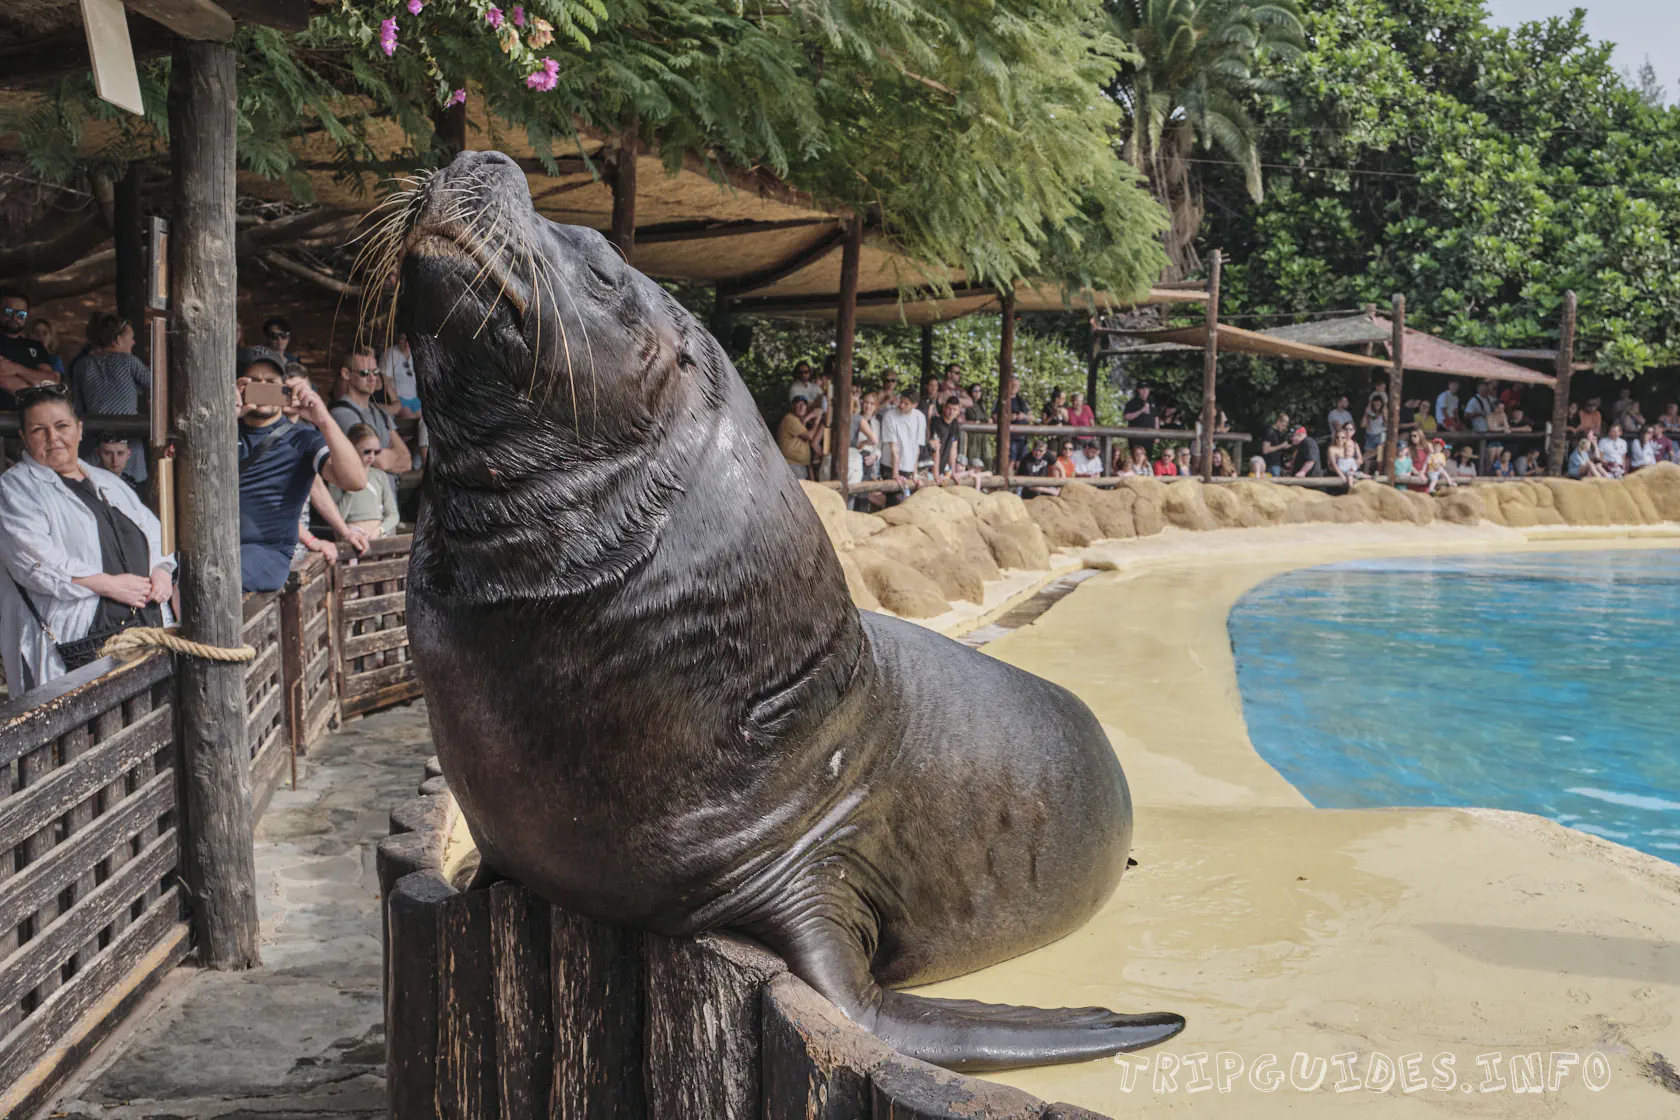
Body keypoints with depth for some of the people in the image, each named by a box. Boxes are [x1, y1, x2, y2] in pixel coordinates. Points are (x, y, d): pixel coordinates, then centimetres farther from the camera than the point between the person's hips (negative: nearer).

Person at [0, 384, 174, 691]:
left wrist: (162, 570, 4)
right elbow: (35, 561, -7)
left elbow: (152, 531, 28)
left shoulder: (108, 481, 28)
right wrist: (109, 585, -11)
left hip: (149, 620, 6)